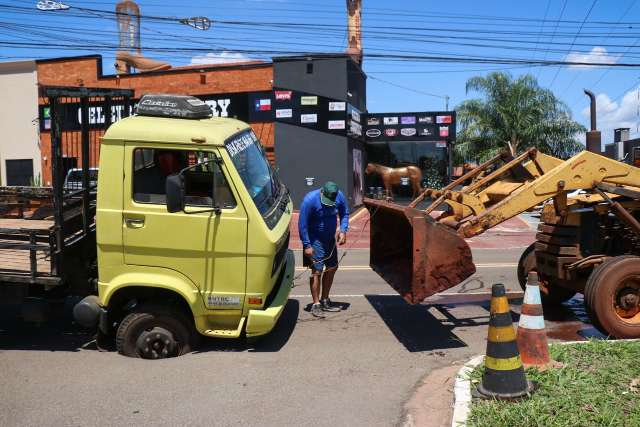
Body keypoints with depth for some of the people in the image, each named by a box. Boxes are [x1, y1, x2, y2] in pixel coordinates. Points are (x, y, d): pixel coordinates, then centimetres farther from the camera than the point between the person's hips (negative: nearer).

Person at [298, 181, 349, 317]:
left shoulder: (339, 196, -12)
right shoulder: (310, 200, -25)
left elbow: (344, 213, 6)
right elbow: (302, 224, -21)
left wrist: (343, 230, -9)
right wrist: (307, 246, -22)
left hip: (330, 238, 6)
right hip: (315, 239, -6)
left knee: (332, 268, 12)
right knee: (317, 271, -9)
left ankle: (325, 301, 26)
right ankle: (316, 305, 1)